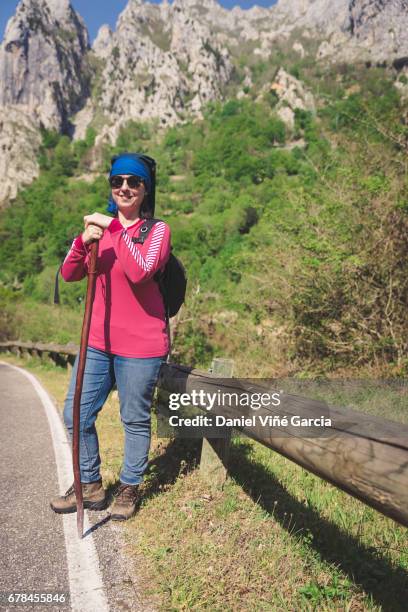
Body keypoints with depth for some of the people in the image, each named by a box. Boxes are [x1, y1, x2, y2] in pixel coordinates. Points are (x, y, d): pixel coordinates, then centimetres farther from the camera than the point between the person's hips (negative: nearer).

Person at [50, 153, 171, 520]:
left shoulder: (157, 230, -6)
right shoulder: (101, 226, 9)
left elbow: (140, 272, -25)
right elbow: (70, 275, 2)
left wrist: (115, 228, -21)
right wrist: (83, 241, -15)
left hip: (140, 346, -5)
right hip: (99, 342, 6)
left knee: (135, 420, 8)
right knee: (76, 415, 11)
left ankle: (129, 489, 31)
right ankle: (90, 486, 33)